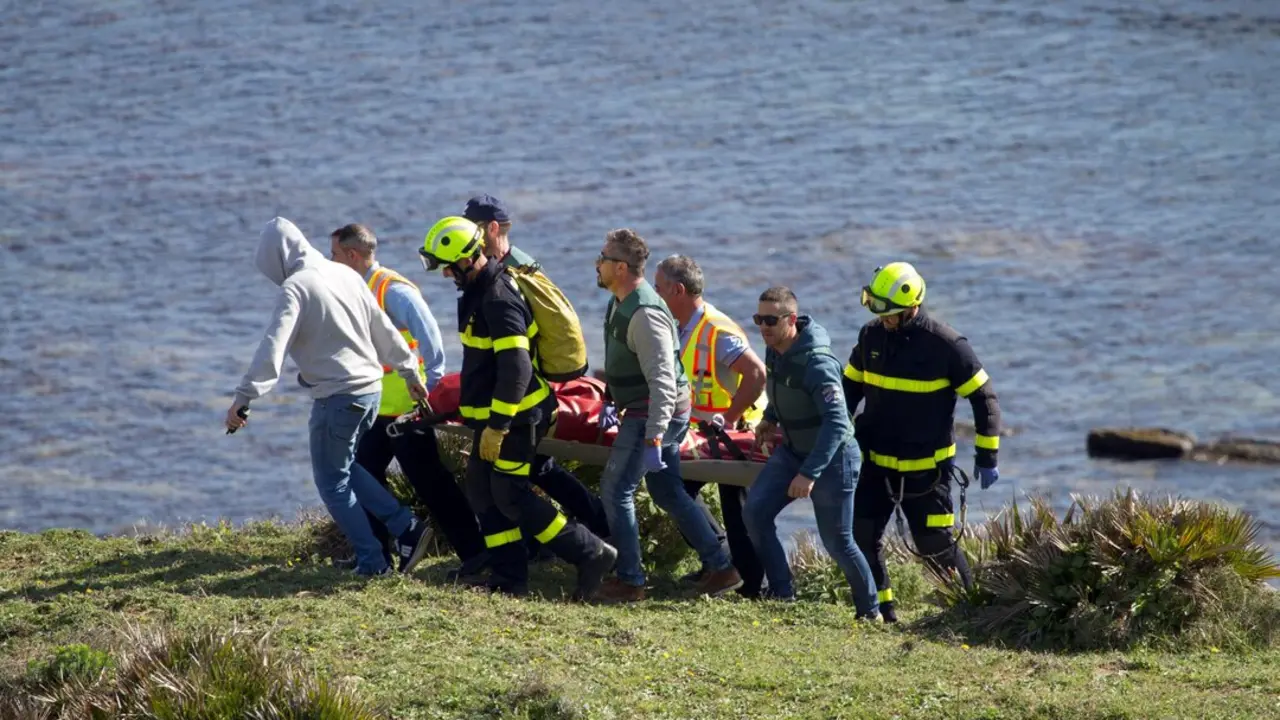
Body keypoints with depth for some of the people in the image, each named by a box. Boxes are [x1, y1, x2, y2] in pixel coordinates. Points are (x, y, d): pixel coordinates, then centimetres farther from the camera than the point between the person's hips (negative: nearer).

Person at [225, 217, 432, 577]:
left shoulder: (296, 288, -13)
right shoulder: (344, 274, 10)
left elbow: (272, 348, -22)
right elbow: (384, 329, 16)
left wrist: (243, 397, -25)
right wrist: (410, 372, 26)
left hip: (337, 396, -8)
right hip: (371, 388, 8)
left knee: (332, 481, 5)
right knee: (345, 468, 23)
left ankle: (372, 562, 5)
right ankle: (406, 526, 13)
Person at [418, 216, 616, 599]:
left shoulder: (499, 299, -22)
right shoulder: (481, 291, 11)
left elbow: (516, 368, -28)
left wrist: (497, 426, -27)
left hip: (515, 416, -10)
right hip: (494, 414, 10)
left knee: (511, 496, -10)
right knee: (483, 493, 11)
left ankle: (590, 554, -6)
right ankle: (508, 578, 14)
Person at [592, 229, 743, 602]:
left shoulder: (645, 315, -25)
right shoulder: (620, 302, 7)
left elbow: (662, 382, -29)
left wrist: (653, 439, -32)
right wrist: (611, 401, 30)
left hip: (657, 414, -10)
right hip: (648, 412, 10)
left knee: (616, 488, -5)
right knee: (667, 492, 15)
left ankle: (629, 581, 0)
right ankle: (721, 568, 20)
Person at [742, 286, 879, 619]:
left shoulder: (817, 363, -29)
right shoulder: (774, 349, -3)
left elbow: (837, 424, -33)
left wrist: (809, 473, -38)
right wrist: (770, 419, 10)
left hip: (831, 458, -8)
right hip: (792, 450, 8)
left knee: (837, 542, -2)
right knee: (756, 512, -8)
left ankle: (870, 612, 17)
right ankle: (782, 595, 1)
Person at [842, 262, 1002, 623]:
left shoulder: (946, 345, -15)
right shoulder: (871, 335, 0)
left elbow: (984, 399, -9)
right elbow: (850, 388, 15)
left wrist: (987, 458, -9)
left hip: (925, 468, -4)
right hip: (875, 462, 4)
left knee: (934, 545, -1)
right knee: (861, 535, -4)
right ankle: (879, 612, 9)